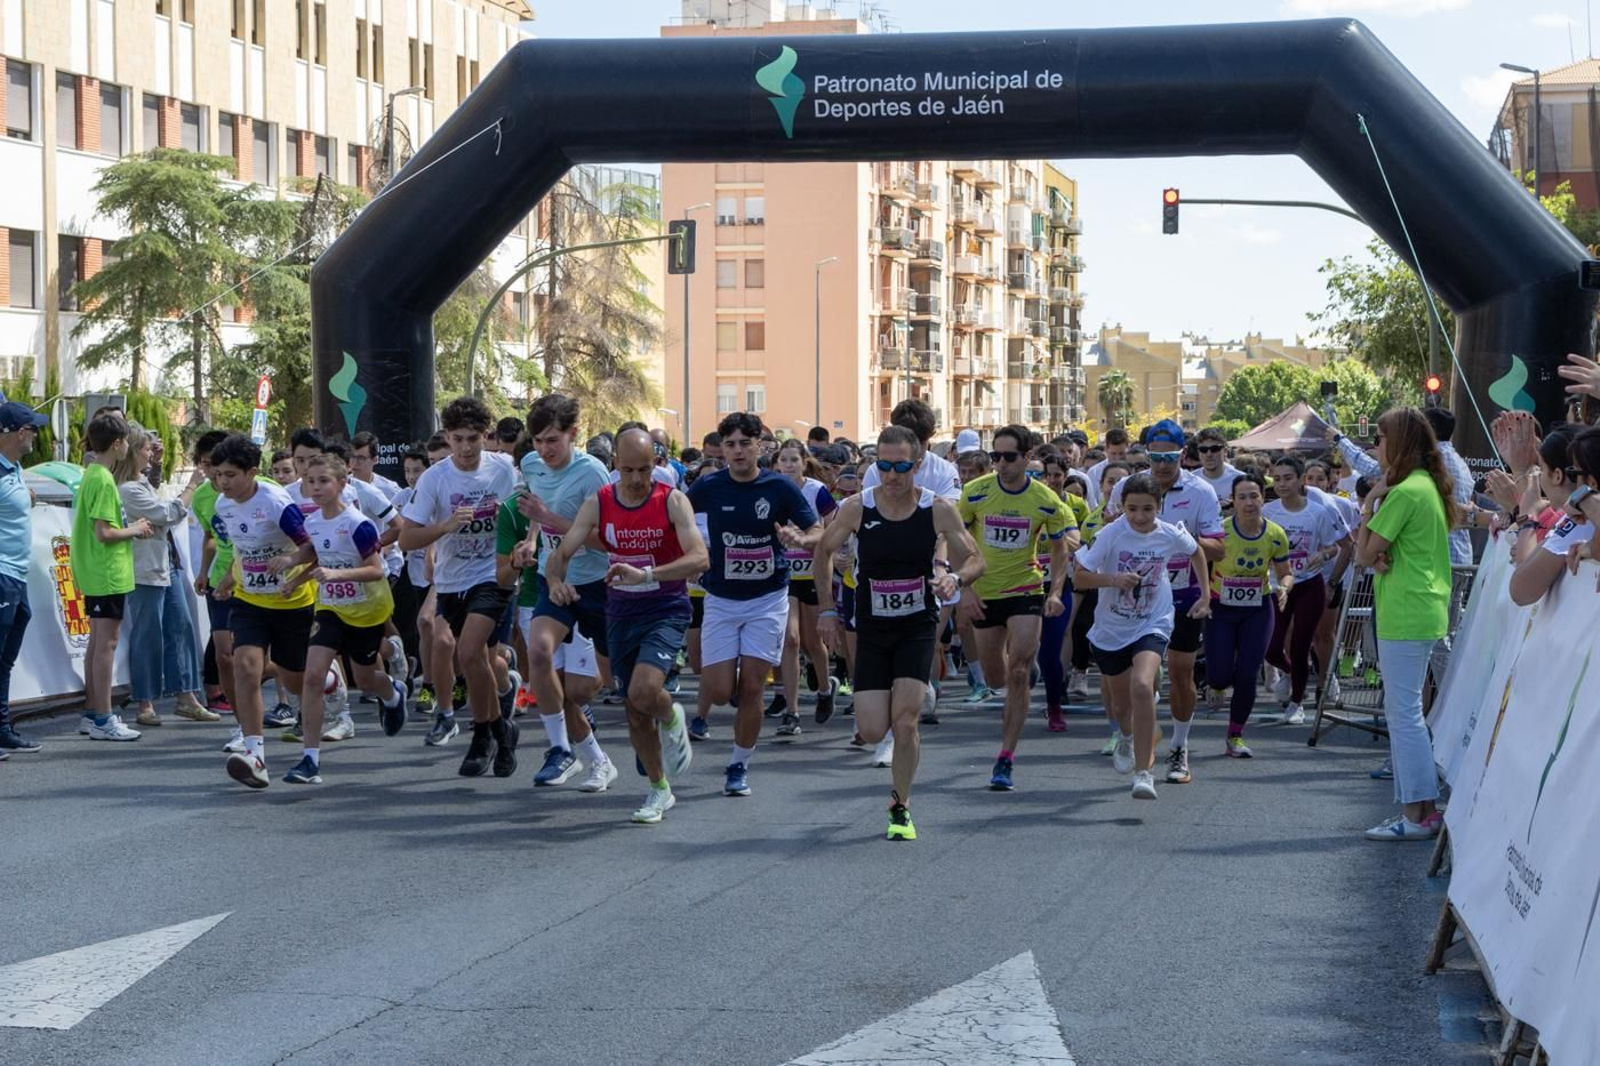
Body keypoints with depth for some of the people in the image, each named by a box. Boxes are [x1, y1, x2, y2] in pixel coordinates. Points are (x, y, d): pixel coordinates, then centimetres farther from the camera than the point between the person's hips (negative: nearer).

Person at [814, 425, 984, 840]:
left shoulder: (938, 510, -10)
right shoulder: (857, 508, -10)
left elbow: (975, 560, -1)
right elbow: (824, 551, 6)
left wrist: (955, 578, -23)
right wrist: (828, 609, 4)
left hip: (918, 626, -1)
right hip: (872, 629, 1)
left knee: (904, 720, -13)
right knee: (872, 731, -5)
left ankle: (900, 806, 7)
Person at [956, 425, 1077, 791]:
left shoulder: (1045, 500, -9)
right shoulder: (975, 493, -8)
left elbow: (1060, 548, 4)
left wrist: (1055, 592, -9)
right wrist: (965, 588, -8)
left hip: (1025, 590, -2)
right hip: (984, 595, 2)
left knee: (1018, 674, -12)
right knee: (995, 675, 10)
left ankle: (1005, 760, -7)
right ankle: (1025, 666, 49)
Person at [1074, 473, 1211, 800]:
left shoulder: (1170, 535, -11)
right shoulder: (1110, 534, -16)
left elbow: (1197, 552, 12)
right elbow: (1081, 576, -15)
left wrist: (1205, 596, 11)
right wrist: (1113, 579, -32)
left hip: (1153, 624, -1)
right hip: (1110, 629, 1)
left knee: (1142, 687, -28)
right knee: (1122, 702, 16)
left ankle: (1144, 771, -23)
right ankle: (1126, 737, 56)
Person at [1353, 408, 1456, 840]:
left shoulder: (1404, 492, -16)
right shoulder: (1430, 487, 15)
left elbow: (1364, 554, -12)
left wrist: (1370, 503, -3)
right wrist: (1382, 555, -6)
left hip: (1405, 615, -10)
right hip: (1426, 610, 10)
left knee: (1403, 712, -7)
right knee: (1406, 711, 14)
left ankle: (1416, 815, -6)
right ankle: (1423, 808, 17)